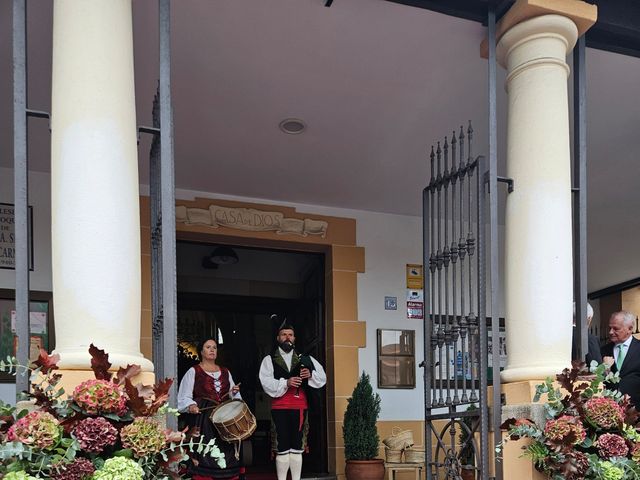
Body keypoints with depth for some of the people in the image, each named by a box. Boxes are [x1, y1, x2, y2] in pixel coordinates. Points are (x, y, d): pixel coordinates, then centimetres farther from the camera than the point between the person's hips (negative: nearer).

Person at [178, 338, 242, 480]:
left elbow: (233, 396, 21)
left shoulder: (225, 372, 17)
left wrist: (235, 392, -1)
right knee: (204, 453, -11)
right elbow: (185, 397, -2)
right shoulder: (193, 371, 4)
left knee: (226, 454, -1)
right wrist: (191, 405, -21)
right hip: (203, 418, -4)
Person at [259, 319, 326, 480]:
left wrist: (310, 375, -12)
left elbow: (322, 378, 8)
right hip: (280, 408, -2)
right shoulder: (269, 360, 5)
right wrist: (285, 383, -23)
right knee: (282, 449, 0)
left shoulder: (305, 359, 13)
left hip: (300, 407, 2)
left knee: (297, 448, 6)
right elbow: (266, 383, -9)